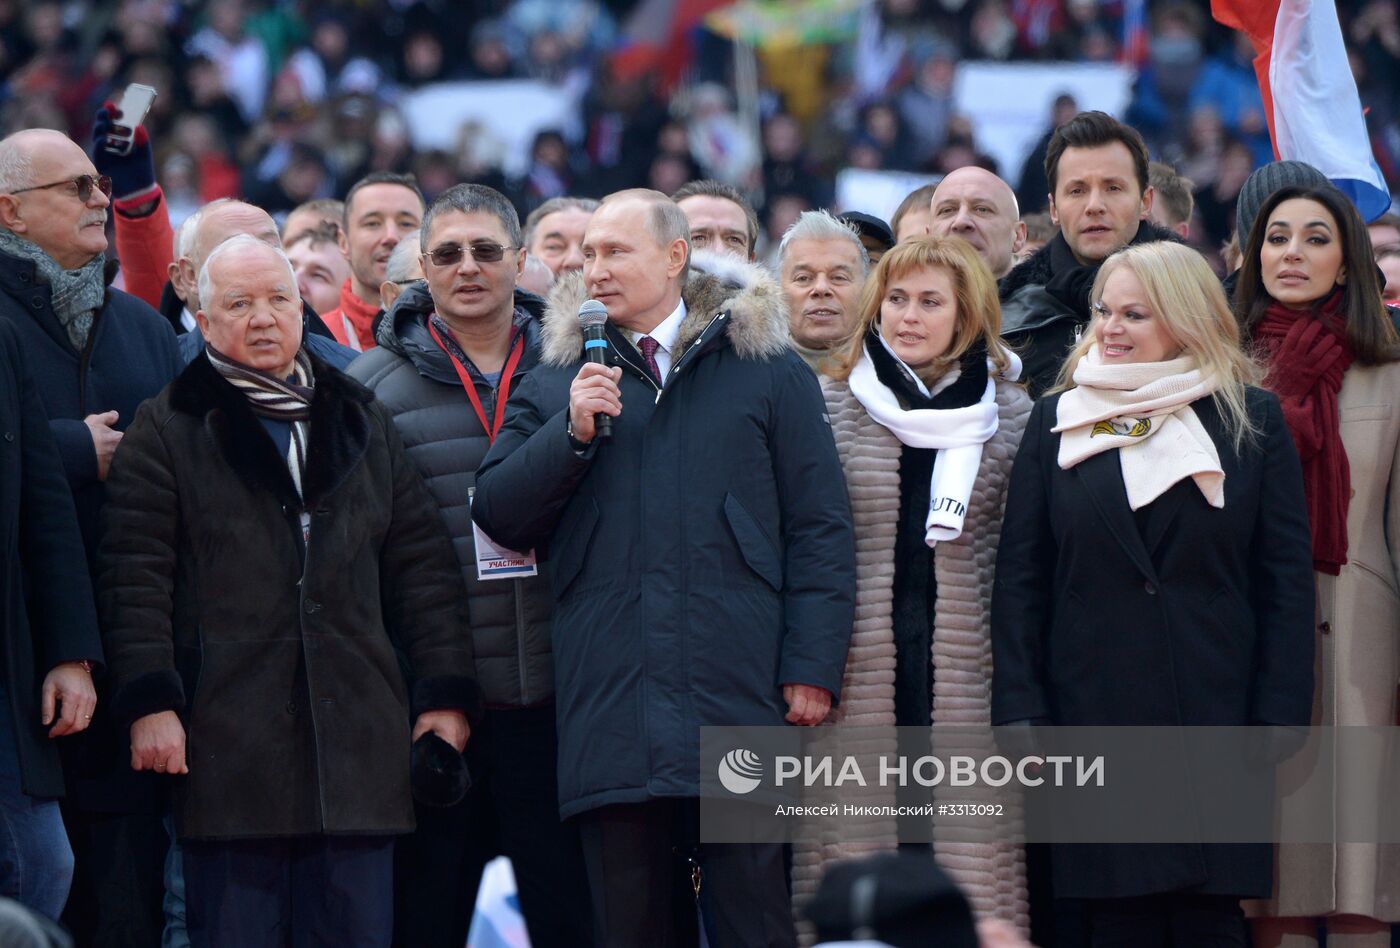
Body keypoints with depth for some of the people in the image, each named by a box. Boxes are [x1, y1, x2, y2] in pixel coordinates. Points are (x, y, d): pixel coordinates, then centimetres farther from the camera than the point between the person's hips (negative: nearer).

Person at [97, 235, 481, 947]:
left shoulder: (363, 424, 18)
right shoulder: (167, 428, 6)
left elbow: (423, 564, 15)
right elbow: (136, 575, -3)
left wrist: (445, 693, 6)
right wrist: (149, 701, -13)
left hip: (356, 743, 3)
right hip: (226, 747, -3)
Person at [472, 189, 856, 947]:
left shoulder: (767, 371, 8)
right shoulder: (554, 384, 15)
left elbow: (819, 529, 4)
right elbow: (498, 515, 7)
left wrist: (812, 668, -4)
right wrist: (572, 433, -7)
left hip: (736, 693, -2)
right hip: (609, 706, 2)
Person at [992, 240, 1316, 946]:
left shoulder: (1251, 419, 5)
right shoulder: (1058, 419, 8)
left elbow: (1286, 582, 3)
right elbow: (1019, 577, 7)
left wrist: (1277, 723, -4)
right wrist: (1019, 715, -3)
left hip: (1217, 717, -1)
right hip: (1093, 721, 1)